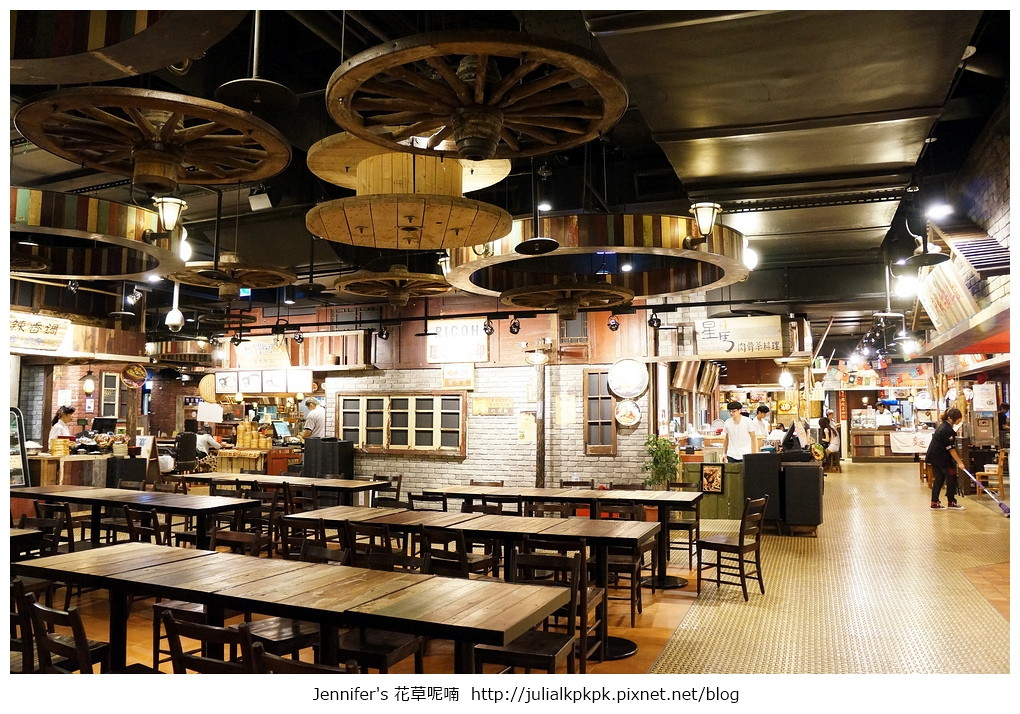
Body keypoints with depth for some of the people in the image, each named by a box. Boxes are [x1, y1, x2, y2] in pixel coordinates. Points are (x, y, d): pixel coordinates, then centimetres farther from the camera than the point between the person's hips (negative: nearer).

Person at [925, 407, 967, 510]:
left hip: (933, 456, 10)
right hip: (941, 457, -10)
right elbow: (951, 448, -19)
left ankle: (934, 503, 11)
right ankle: (951, 503, 6)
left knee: (939, 479, 11)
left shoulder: (943, 425, 11)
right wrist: (959, 462, -16)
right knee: (951, 477, -1)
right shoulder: (947, 430, -19)